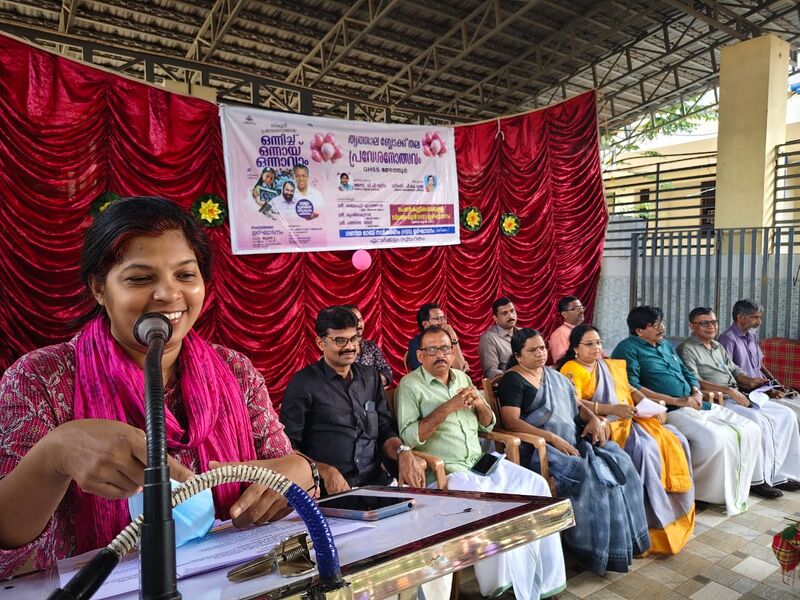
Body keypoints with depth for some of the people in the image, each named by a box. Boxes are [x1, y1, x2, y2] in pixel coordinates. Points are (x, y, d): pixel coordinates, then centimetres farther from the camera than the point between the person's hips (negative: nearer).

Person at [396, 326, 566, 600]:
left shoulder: (462, 378, 14)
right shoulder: (410, 385, -5)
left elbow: (488, 424, 17)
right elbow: (408, 437, -16)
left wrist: (480, 403, -5)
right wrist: (448, 407, -21)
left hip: (480, 461, 7)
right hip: (444, 470, -6)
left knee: (536, 485, -9)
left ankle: (543, 578, 1)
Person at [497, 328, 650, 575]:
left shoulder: (554, 375, 18)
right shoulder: (513, 380, -6)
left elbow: (578, 405, 22)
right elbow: (511, 421, -18)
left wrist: (594, 419, -1)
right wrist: (553, 439, -24)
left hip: (573, 441, 8)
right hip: (539, 448, -7)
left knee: (619, 463, -11)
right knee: (592, 475, -26)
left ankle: (627, 538, -1)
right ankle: (600, 547, -10)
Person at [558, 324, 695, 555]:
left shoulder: (611, 365, 23)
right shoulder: (572, 370, -3)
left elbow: (631, 390, 22)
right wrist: (613, 409, -22)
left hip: (632, 419, 8)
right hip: (606, 426, -8)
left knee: (676, 441, -11)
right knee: (645, 449, -31)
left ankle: (679, 506, -3)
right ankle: (657, 517, -19)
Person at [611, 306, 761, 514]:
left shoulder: (666, 345, 23)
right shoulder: (628, 348, -4)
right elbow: (632, 387, -16)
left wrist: (697, 392, 3)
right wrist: (675, 400, -16)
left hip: (696, 405, 9)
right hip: (669, 411, -9)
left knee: (750, 431, -2)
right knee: (716, 438, -30)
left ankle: (734, 492, 8)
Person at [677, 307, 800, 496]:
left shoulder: (718, 347, 23)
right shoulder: (687, 349, -6)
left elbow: (734, 370, 25)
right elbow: (695, 382, -17)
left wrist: (750, 381, 3)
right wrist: (728, 391, -23)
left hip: (737, 396, 9)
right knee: (757, 420, -30)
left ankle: (777, 475, -1)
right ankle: (757, 480, -17)